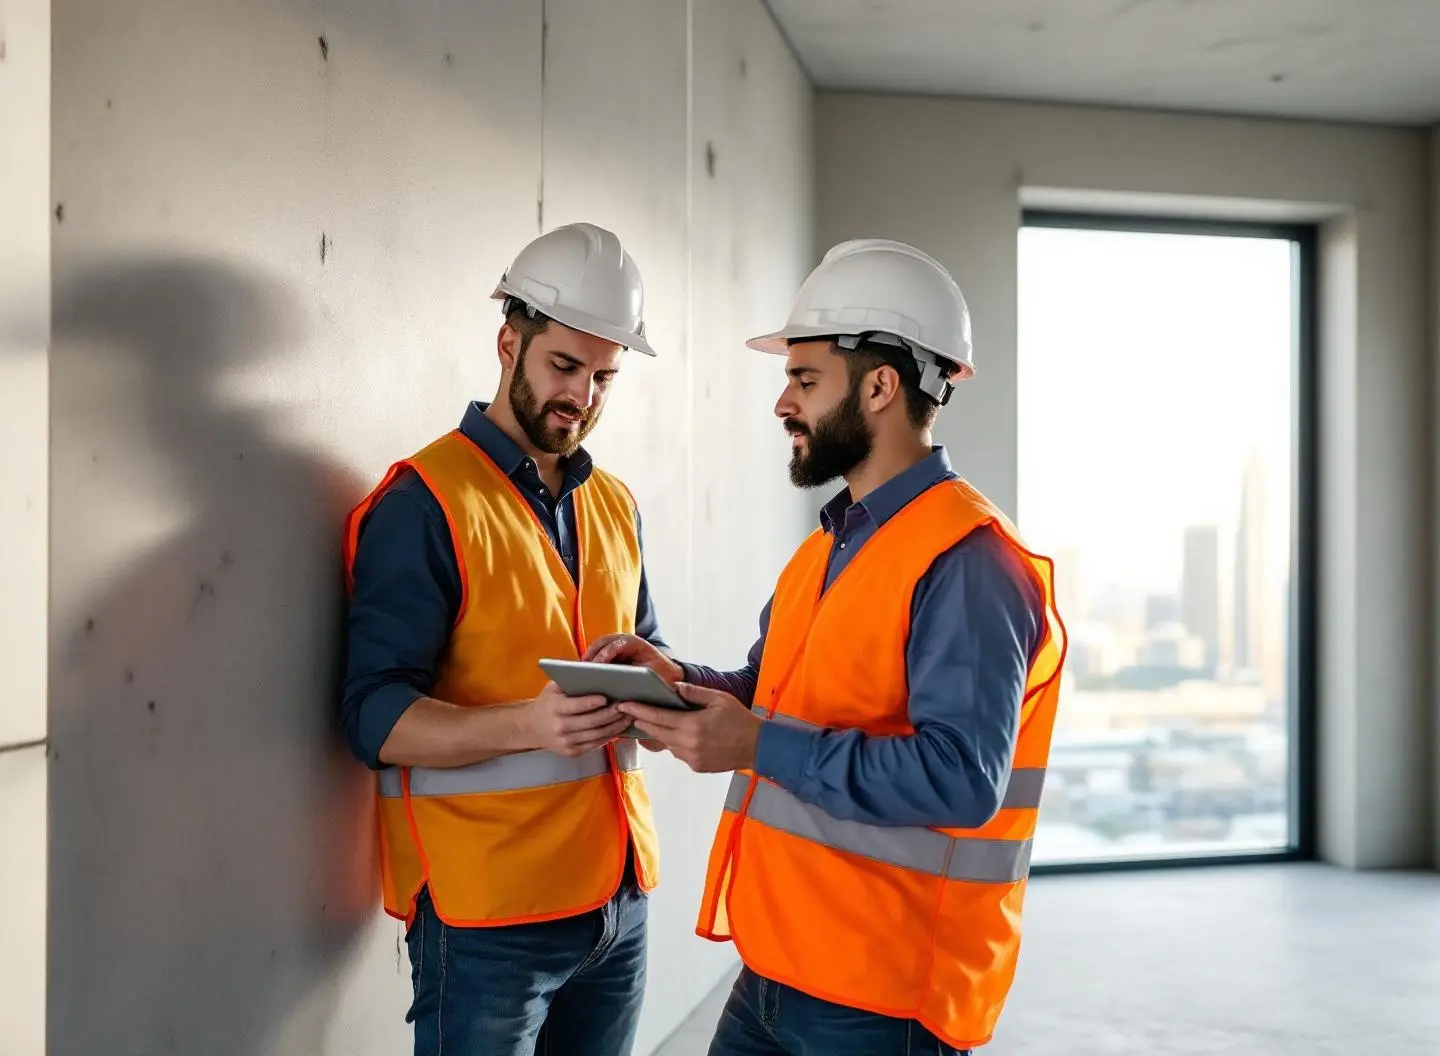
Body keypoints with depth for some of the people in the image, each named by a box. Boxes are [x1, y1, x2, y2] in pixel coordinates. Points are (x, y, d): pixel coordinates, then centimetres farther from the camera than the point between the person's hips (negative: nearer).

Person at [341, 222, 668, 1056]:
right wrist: (528, 724, -30)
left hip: (619, 898, 7)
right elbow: (377, 718, -15)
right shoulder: (424, 504, -10)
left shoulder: (616, 505, 12)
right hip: (488, 918, -6)